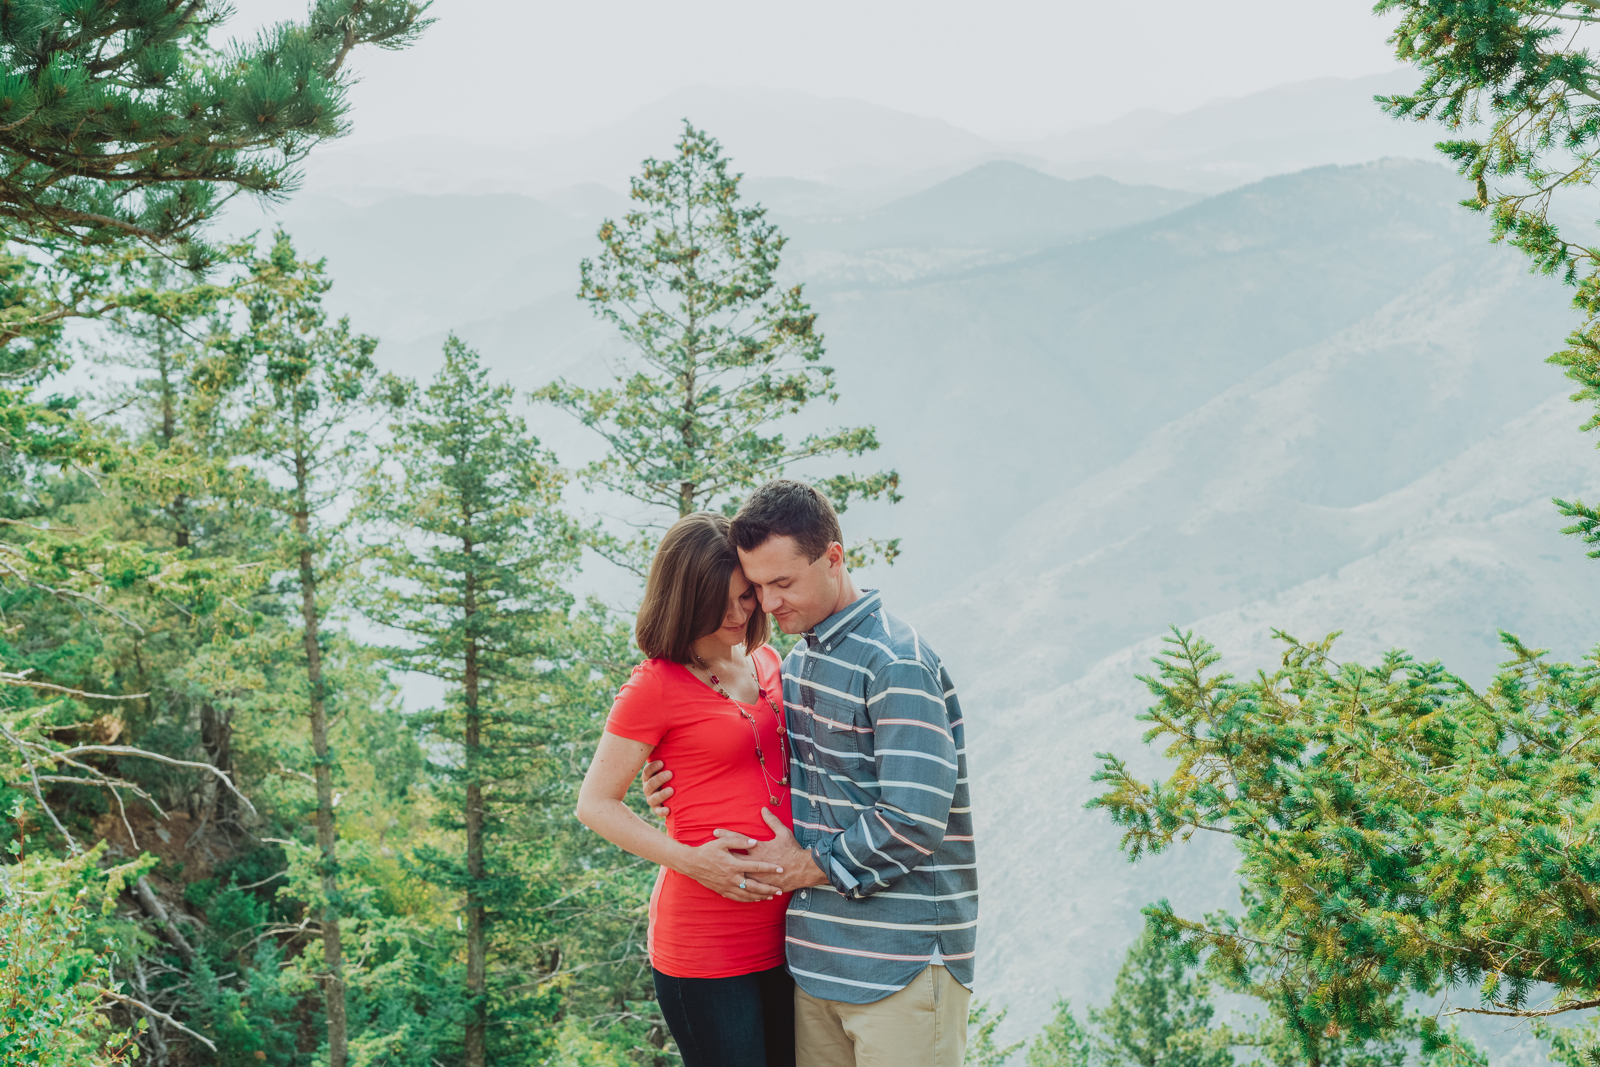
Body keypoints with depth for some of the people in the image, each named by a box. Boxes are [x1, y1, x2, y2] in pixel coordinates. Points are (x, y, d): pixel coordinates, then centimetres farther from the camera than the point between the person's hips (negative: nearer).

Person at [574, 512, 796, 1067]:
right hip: (707, 945, -7)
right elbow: (595, 804, -5)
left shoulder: (766, 662, 11)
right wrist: (689, 859, -17)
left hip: (785, 928, 7)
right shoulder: (656, 685, -9)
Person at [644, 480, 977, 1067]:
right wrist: (688, 788, 8)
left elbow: (915, 821, -20)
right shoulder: (798, 660, 14)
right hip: (819, 956, 8)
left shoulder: (897, 663, -15)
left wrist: (813, 865, -9)